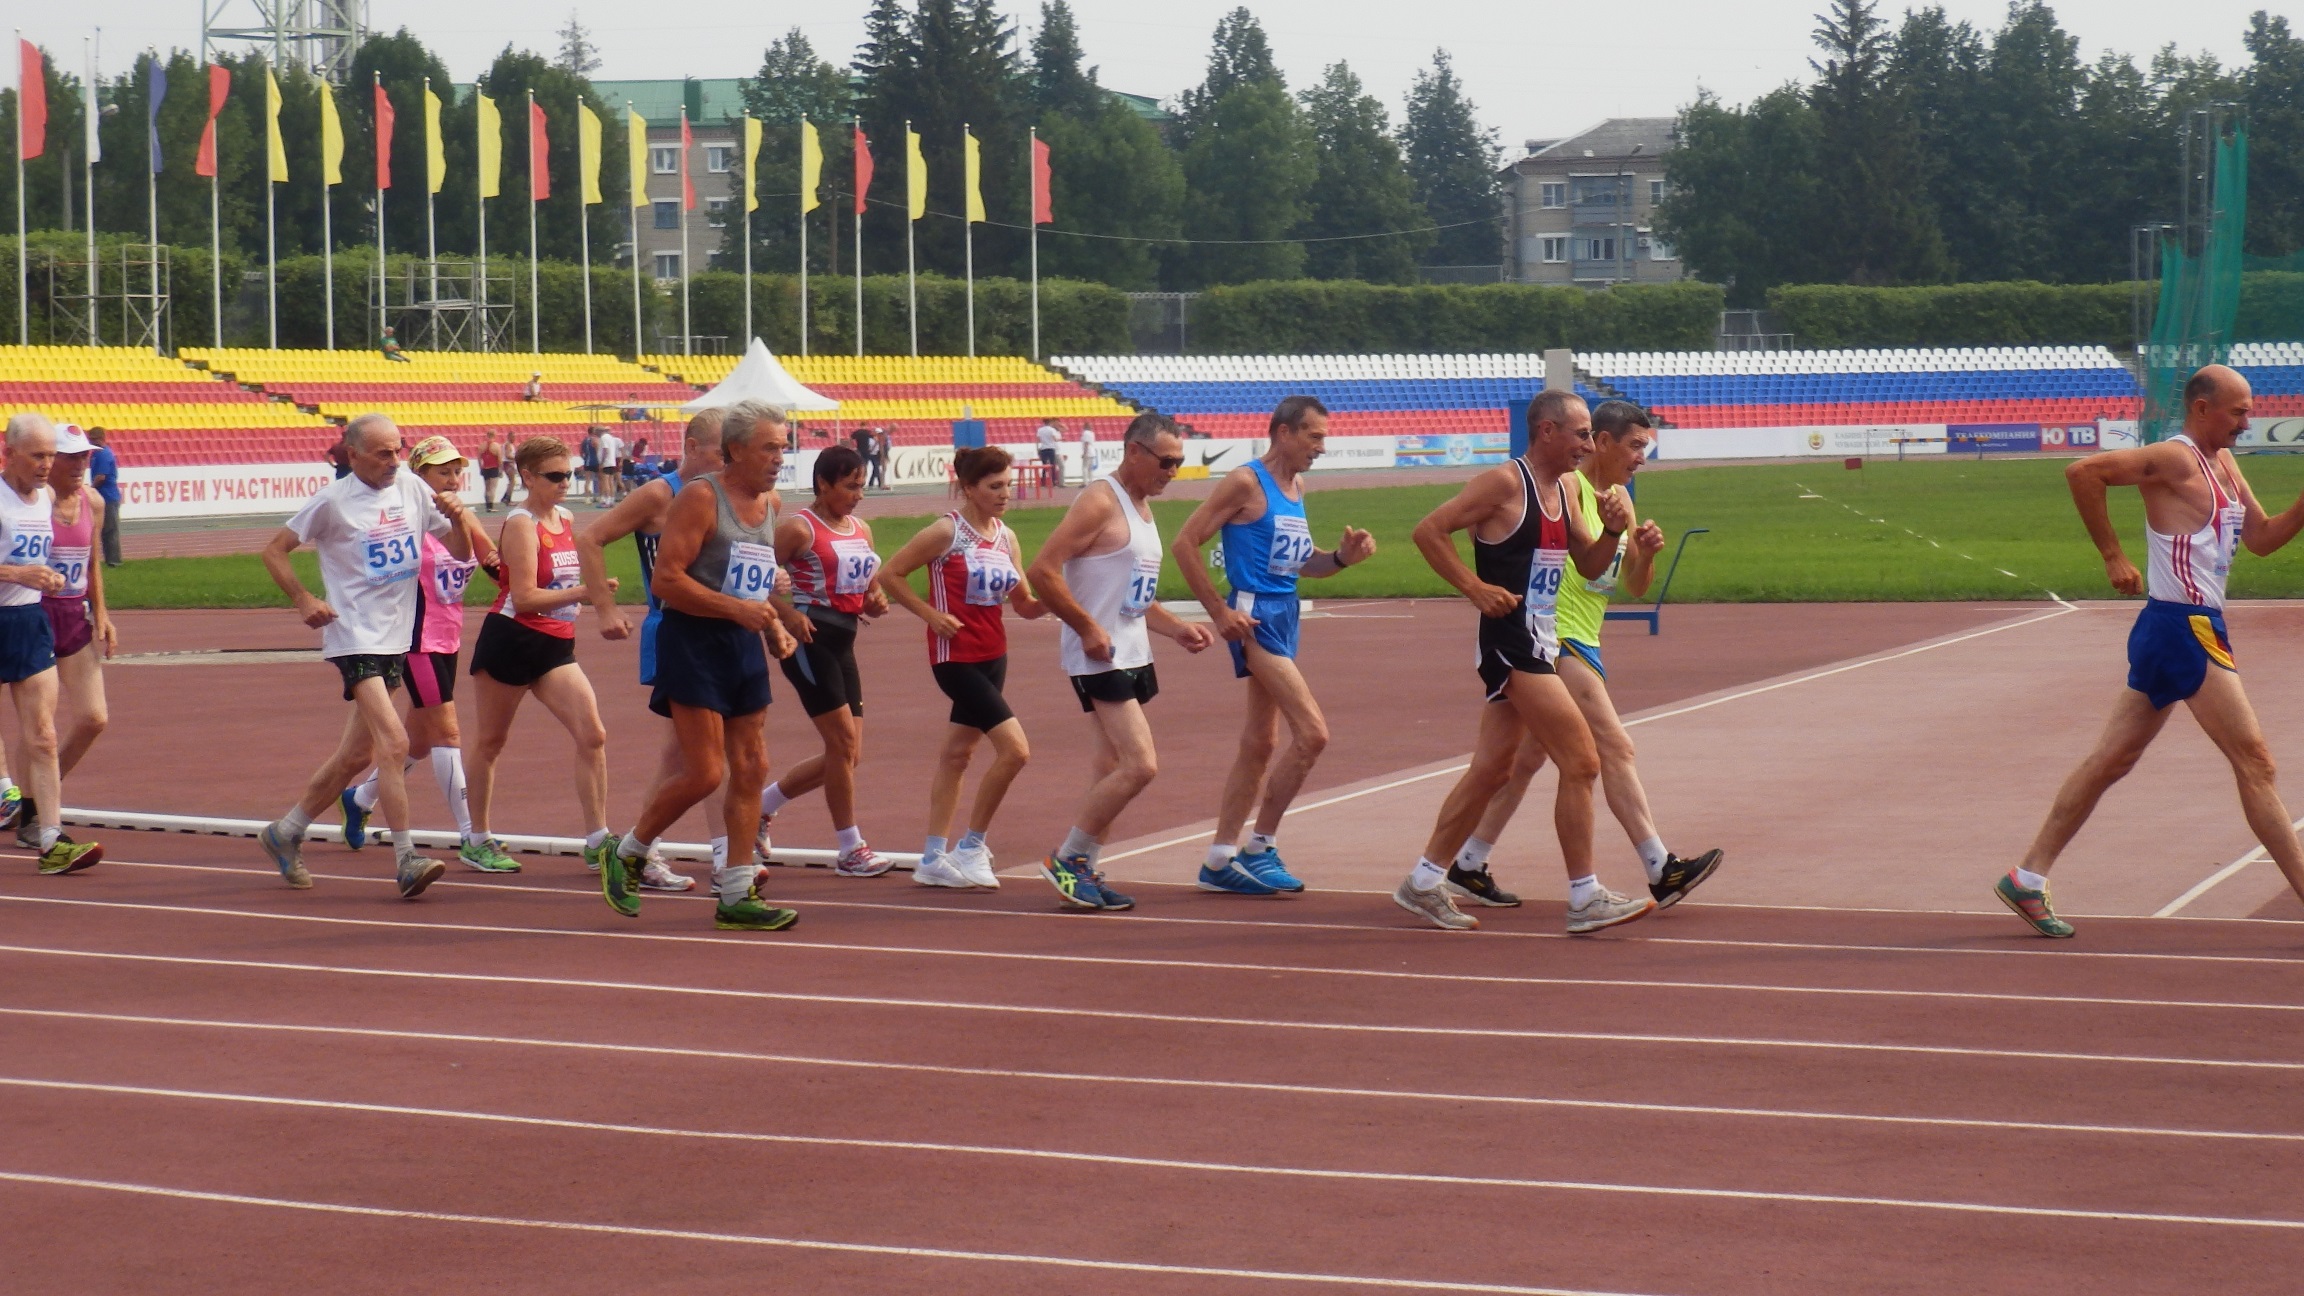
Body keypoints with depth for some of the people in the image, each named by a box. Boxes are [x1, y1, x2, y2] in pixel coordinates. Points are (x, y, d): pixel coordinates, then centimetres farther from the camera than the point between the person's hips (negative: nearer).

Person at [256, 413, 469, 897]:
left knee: (357, 753, 13)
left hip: (396, 639, 6)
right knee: (393, 743, -20)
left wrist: (456, 518, -11)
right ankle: (406, 860, -19)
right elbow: (274, 551, 1)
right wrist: (303, 600, -11)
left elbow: (461, 552, 9)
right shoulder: (333, 501, -8)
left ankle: (285, 833, 29)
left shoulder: (413, 489, 5)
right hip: (354, 636, -6)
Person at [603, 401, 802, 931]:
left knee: (751, 769, 5)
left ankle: (736, 895, 10)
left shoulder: (770, 503, 12)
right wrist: (737, 609, -22)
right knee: (705, 772, -10)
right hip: (694, 643, -8)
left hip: (744, 646, 8)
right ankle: (627, 855, 12)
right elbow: (665, 580, -18)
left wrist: (775, 628, 8)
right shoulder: (701, 498, -12)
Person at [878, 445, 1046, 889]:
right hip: (957, 656, -7)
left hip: (993, 655, 7)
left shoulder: (1006, 537, 7)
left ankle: (934, 858, 21)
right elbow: (890, 575, -8)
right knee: (1015, 749, -14)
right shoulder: (947, 532, -12)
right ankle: (970, 848, -1)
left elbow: (1024, 605, 10)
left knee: (958, 753, 13)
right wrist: (930, 614, -14)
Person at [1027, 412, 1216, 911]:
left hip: (1133, 655, 10)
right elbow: (1043, 571, -20)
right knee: (1141, 764, -15)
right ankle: (1065, 860, -4)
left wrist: (1176, 628, 14)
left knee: (1113, 767, 11)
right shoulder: (1100, 503, -13)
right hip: (1099, 658, -10)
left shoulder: (1142, 507, 16)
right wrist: (1089, 630, -21)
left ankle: (1082, 871, 18)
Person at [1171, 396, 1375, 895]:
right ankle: (1260, 848, -5)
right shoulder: (1246, 482, -11)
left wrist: (1342, 557, 3)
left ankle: (1221, 860, 18)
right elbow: (1184, 544, -13)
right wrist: (1219, 612, -16)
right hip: (1256, 616, -9)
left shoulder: (1296, 486, 15)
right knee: (1312, 732, -14)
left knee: (1260, 742, 11)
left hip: (1285, 615, 9)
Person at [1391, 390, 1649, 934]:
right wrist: (1476, 588, -18)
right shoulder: (1504, 484, -13)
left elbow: (1589, 566, 20)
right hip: (1511, 643, -10)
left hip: (1538, 643, 10)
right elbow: (1428, 531, -16)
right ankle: (1585, 899, -5)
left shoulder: (1561, 489, 14)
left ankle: (1424, 884, 21)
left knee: (1491, 768, 13)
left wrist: (1613, 529, 1)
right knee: (1580, 762, -11)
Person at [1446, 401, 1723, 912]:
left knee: (1526, 758, 13)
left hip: (1581, 644, 10)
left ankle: (1467, 869, 18)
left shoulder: (1619, 498, 15)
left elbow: (1635, 587, 17)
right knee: (1615, 750, -12)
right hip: (1556, 639, -10)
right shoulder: (1567, 488, -12)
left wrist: (1645, 552, -2)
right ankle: (1662, 872, -14)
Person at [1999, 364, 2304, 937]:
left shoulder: (2224, 465, 16)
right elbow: (2083, 472, -20)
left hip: (2194, 628, 10)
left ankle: (2027, 878, 12)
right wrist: (2113, 555, -17)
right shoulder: (2176, 460, -13)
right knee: (2254, 760, -6)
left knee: (2111, 761, 10)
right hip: (2183, 629, -10)